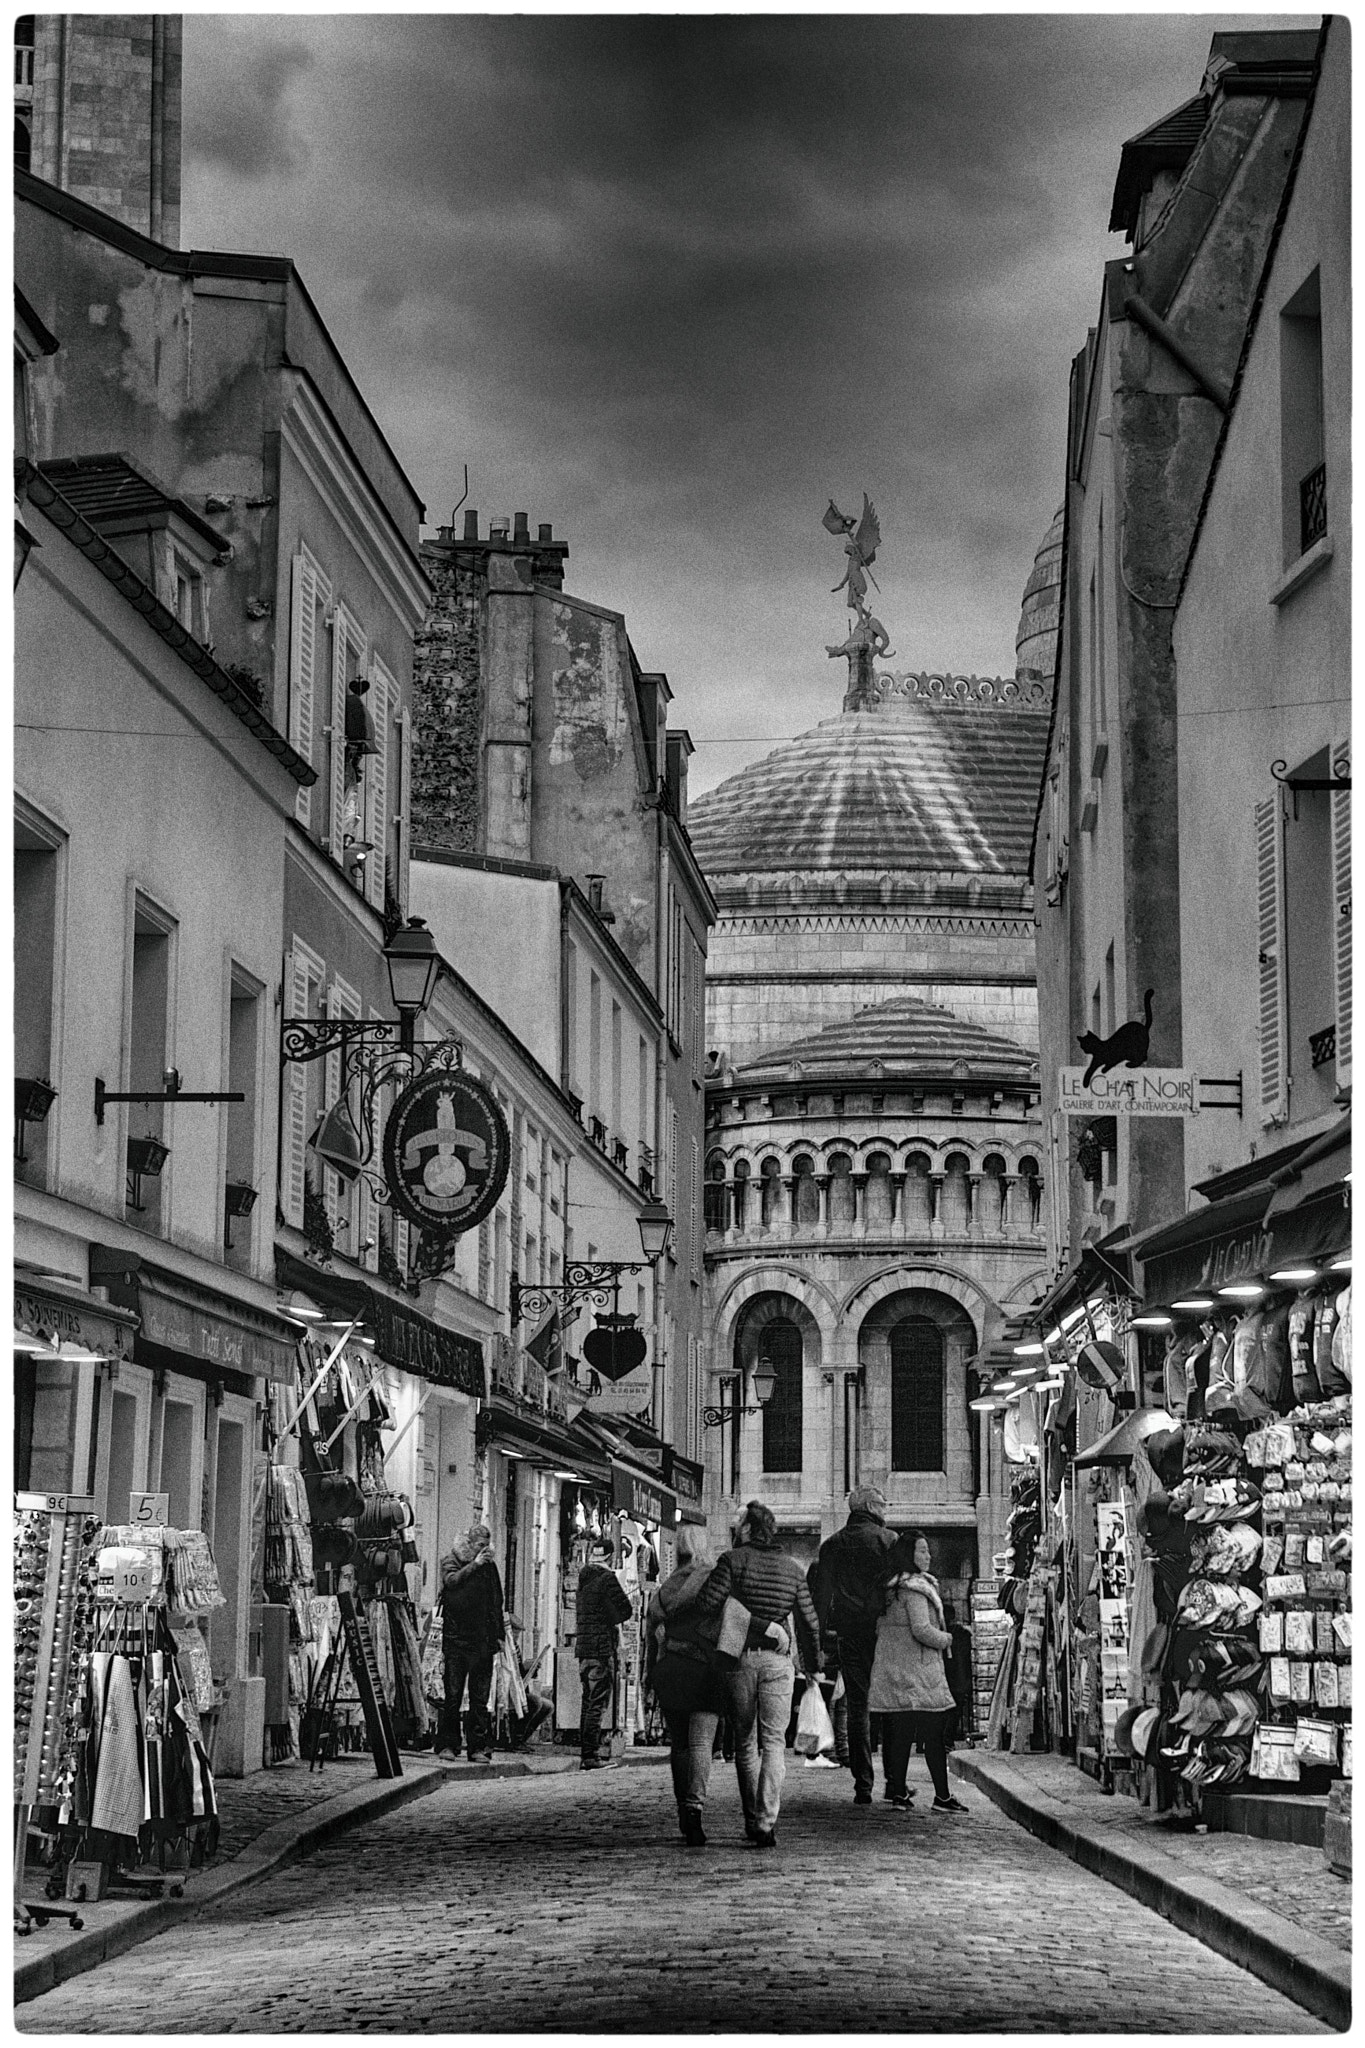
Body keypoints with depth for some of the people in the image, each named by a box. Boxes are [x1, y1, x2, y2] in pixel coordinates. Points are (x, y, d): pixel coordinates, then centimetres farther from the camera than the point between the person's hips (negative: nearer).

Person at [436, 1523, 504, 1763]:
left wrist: (498, 1634, 12)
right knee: (452, 1695, -2)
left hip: (482, 1640, 3)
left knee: (480, 1698, 1)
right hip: (456, 1638, -3)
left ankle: (479, 1747, 3)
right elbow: (452, 1581, -17)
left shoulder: (488, 1565, 13)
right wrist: (474, 1564, -16)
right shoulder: (451, 1560, 5)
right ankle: (447, 1745, 6)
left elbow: (496, 1601, 16)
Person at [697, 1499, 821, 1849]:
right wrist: (813, 1666, 20)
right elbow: (809, 1623, 10)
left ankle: (753, 1822, 19)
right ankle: (766, 1823, -15)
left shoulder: (734, 1560, -4)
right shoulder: (792, 1568, 7)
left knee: (745, 1743, 13)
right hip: (777, 1661, 1)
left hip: (739, 1658, -1)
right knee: (773, 1742, 1)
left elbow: (707, 1604, -14)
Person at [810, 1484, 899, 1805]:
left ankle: (863, 1786, 1)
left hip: (849, 1634, 2)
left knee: (857, 1707, 5)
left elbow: (821, 1590, 4)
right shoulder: (890, 1540, -2)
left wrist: (827, 1627, 6)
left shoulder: (833, 1544, 7)